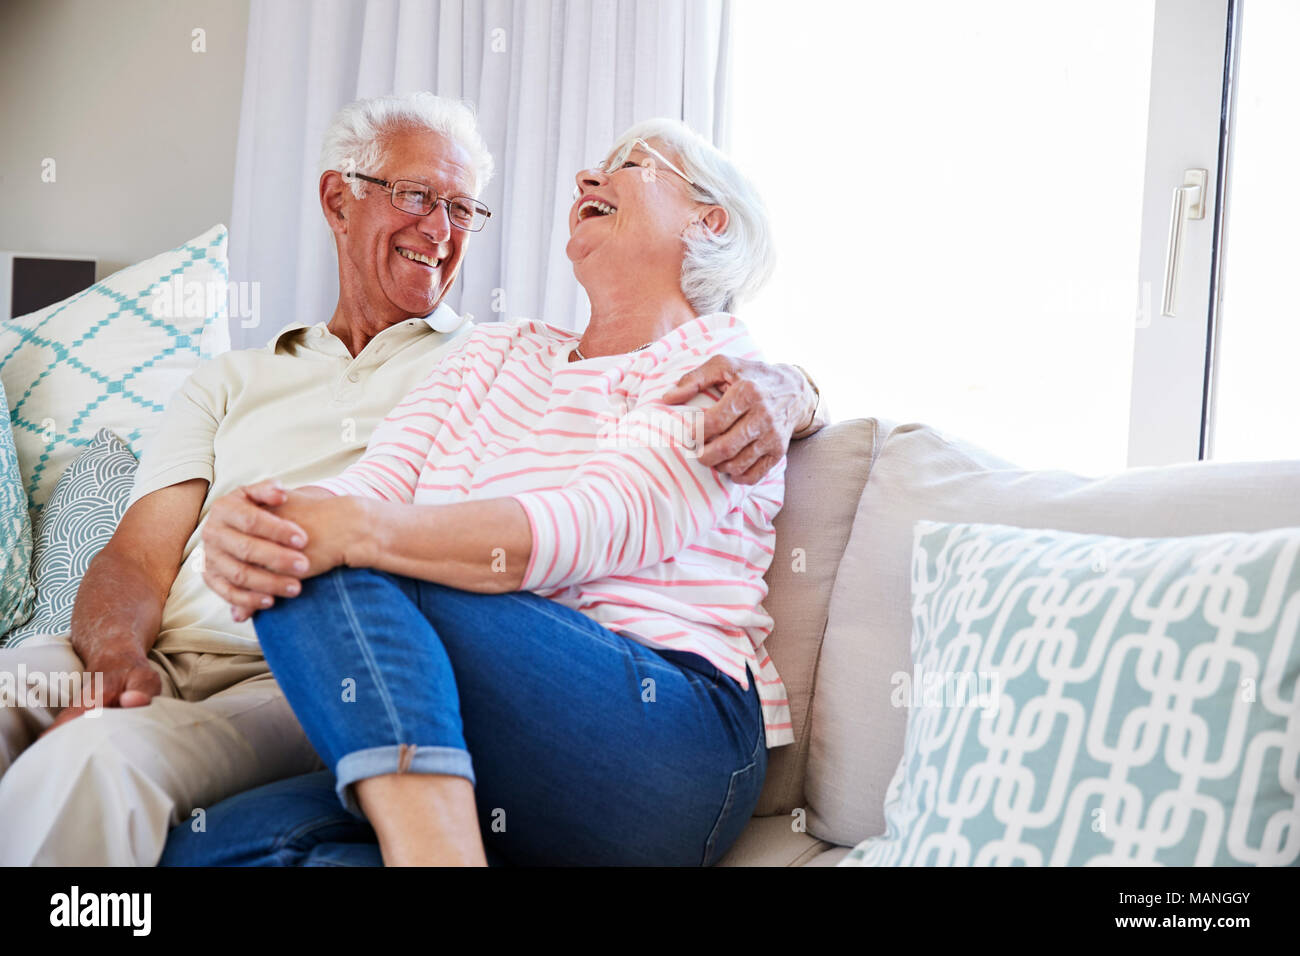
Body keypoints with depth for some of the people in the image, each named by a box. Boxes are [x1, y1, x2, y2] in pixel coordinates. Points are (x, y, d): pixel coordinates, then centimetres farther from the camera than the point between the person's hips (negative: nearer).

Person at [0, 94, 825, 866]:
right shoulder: (232, 383, 24)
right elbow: (139, 555, 12)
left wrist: (772, 390, -17)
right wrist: (117, 659, -12)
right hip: (164, 662, 4)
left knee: (95, 761, -32)